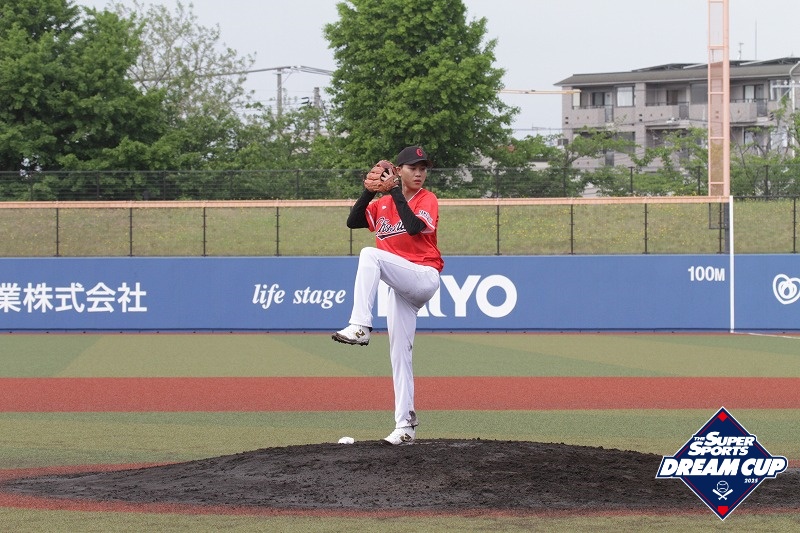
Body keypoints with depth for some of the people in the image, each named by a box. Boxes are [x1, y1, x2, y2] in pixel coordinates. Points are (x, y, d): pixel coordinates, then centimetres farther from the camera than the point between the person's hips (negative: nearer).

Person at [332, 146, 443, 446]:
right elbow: (353, 222, 4)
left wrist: (395, 191, -15)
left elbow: (414, 227, -19)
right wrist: (368, 192, -8)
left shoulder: (427, 200, -1)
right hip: (401, 288, 7)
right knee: (399, 354, 4)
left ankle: (360, 327, -38)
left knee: (370, 255, -29)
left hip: (424, 277, -7)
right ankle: (405, 426, 7)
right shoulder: (382, 205, 15)